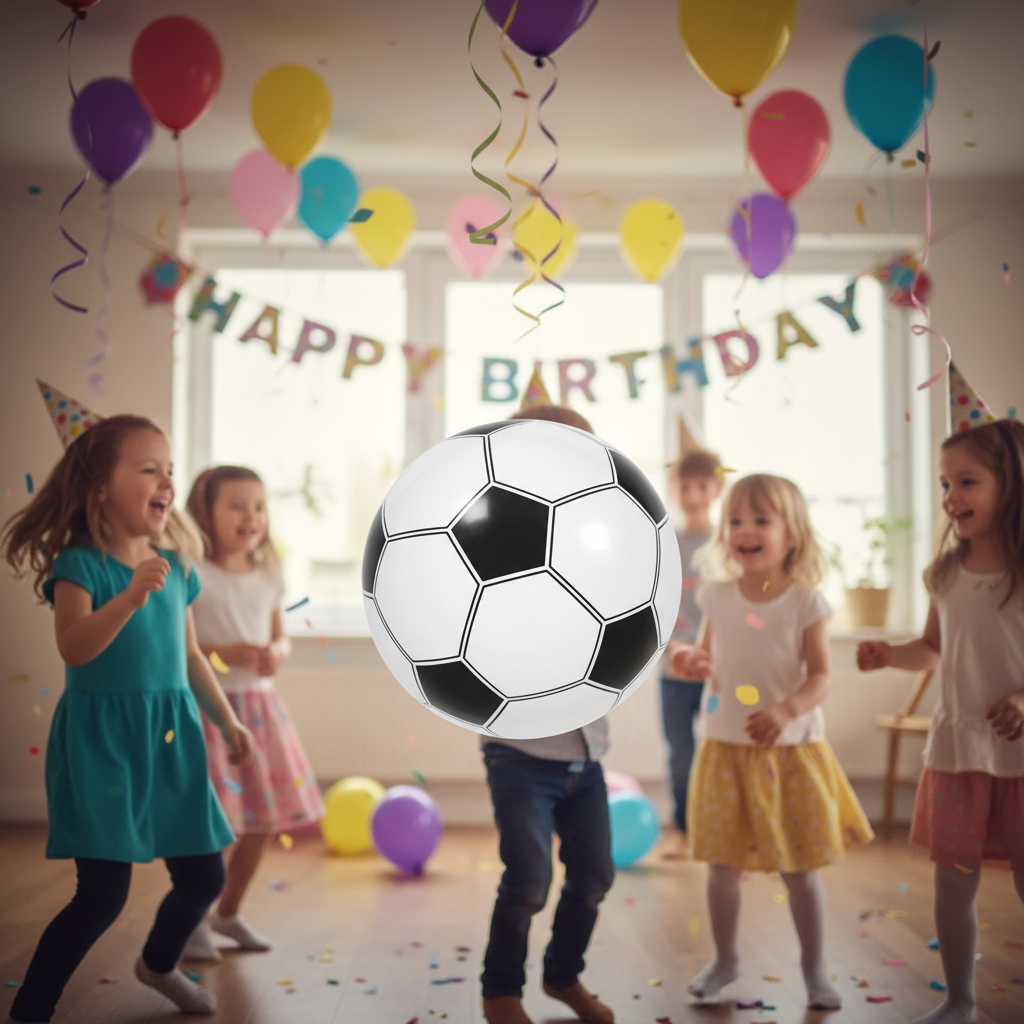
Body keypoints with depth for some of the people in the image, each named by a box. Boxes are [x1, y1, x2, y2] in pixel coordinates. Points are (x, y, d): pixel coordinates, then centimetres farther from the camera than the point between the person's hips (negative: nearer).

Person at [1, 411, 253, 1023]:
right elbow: (74, 647, -27)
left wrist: (228, 721, 22)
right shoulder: (80, 564, -11)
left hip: (172, 741, 6)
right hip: (103, 743, -6)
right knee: (105, 893, -9)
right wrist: (130, 597, -39)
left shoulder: (175, 566, 8)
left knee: (205, 879, 13)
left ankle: (159, 964, 43)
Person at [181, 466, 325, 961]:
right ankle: (194, 922, 16)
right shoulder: (191, 576, -12)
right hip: (207, 706, -6)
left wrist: (276, 653, -8)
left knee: (261, 819, 11)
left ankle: (229, 912, 31)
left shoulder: (268, 576, 7)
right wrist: (223, 653, -25)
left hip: (259, 706, 6)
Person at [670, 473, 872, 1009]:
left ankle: (814, 969, 25)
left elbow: (819, 676, -12)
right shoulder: (717, 597, 1)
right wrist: (689, 661, -10)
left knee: (800, 869, 7)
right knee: (722, 866, 10)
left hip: (791, 751, -2)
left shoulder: (805, 602, -9)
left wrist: (786, 711, -29)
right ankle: (724, 959, 31)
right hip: (726, 749, 3)